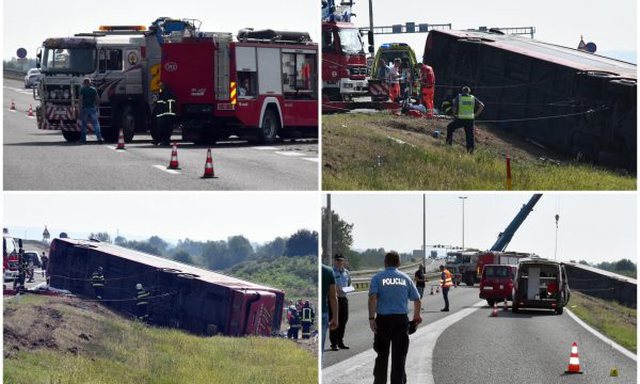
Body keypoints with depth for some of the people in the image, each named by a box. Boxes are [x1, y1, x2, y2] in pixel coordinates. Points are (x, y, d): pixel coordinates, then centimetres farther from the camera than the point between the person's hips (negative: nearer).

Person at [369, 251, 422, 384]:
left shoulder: (377, 278, 0)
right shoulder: (405, 278, 6)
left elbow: (373, 298, -14)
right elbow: (417, 300, 8)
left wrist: (371, 318, -15)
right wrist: (417, 316, 25)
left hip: (383, 319, 0)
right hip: (401, 319, 0)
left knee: (382, 354, 13)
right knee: (399, 355, 1)